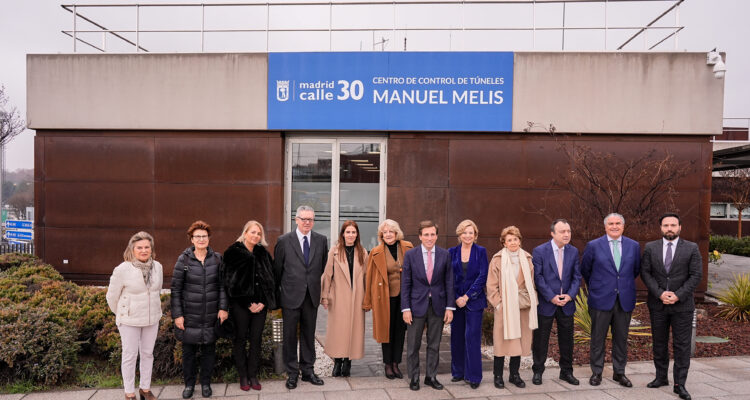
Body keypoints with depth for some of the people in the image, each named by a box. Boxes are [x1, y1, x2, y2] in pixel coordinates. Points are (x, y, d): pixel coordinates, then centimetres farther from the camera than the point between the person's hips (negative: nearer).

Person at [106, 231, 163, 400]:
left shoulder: (157, 267, -4)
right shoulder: (122, 269, -17)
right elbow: (112, 296, -4)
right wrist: (121, 315, 8)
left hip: (152, 318, 4)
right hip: (130, 320, -4)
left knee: (148, 354, 14)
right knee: (130, 355, 6)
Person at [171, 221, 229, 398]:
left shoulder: (217, 258, 2)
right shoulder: (183, 259, -3)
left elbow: (222, 285, 4)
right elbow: (176, 289, -2)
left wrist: (223, 307, -4)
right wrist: (177, 314, -6)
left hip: (211, 315, 1)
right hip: (190, 314, -1)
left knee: (209, 349, 10)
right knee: (189, 350, 8)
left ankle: (206, 382, 26)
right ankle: (189, 383, 26)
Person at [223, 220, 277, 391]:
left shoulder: (263, 254, 8)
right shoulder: (234, 252, -4)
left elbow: (270, 279, 8)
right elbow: (230, 281, -7)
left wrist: (263, 302, -3)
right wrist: (248, 304, -9)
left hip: (260, 304, 3)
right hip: (240, 304, -3)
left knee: (256, 339, 6)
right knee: (240, 339, 6)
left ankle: (253, 375, 17)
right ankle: (243, 376, 17)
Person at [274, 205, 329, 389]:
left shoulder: (321, 240, 3)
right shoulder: (284, 240, -4)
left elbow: (323, 267, 11)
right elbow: (277, 269, 2)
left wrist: (314, 284, 8)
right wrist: (283, 288, 6)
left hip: (312, 296, 3)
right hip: (291, 296, -2)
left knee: (309, 334, 13)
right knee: (290, 335, 7)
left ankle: (307, 370, 25)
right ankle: (292, 373, 20)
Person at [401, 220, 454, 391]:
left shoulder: (445, 255, 1)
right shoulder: (410, 255, -3)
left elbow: (449, 282, 3)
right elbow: (405, 283, -3)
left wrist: (449, 307, -2)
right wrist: (406, 308, -8)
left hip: (438, 306, 1)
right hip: (417, 305, -1)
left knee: (434, 345, 11)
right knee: (413, 345, 7)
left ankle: (431, 377, 25)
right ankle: (414, 378, 22)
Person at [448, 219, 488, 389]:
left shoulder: (481, 251, 0)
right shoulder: (452, 252, 6)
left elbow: (483, 276, -6)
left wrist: (467, 296, -11)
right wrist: (456, 298, -7)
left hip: (474, 300, -3)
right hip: (455, 300, 3)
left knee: (472, 337, -4)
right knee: (456, 337, 8)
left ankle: (474, 376, 7)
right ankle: (458, 372, 22)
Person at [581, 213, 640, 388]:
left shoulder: (634, 246, 5)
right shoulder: (593, 246, -2)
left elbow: (636, 270, 17)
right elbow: (585, 270, 8)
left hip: (625, 300, 2)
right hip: (601, 300, -2)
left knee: (621, 338, 10)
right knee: (598, 338, 5)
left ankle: (619, 373, 24)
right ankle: (596, 372, 18)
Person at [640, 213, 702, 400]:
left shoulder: (691, 248, -1)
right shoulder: (650, 248, 2)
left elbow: (696, 275, -5)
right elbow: (645, 273, -1)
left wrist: (678, 295, -15)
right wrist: (660, 293, -13)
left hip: (682, 305, -2)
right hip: (657, 304, 2)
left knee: (682, 345, 1)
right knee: (659, 343, 11)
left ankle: (680, 384, 10)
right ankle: (661, 377, 25)